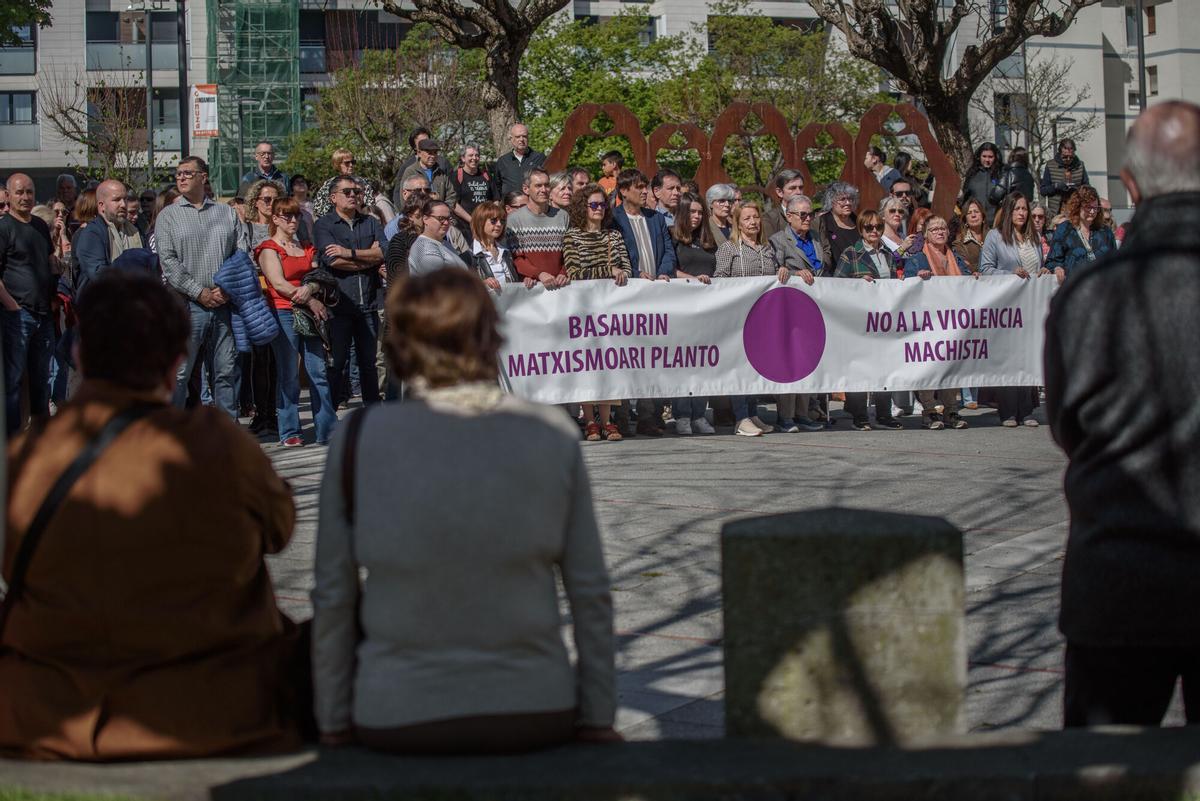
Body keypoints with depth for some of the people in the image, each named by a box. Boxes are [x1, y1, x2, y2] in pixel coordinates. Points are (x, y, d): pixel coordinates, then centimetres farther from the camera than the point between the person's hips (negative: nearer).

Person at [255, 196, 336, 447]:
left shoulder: (307, 248, 19)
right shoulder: (269, 248, 0)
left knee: (320, 373, 0)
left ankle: (327, 430, 1)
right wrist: (313, 302, -12)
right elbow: (279, 284, -10)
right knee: (288, 376, -4)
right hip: (283, 313, -5)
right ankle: (289, 433, 2)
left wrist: (309, 289, -14)